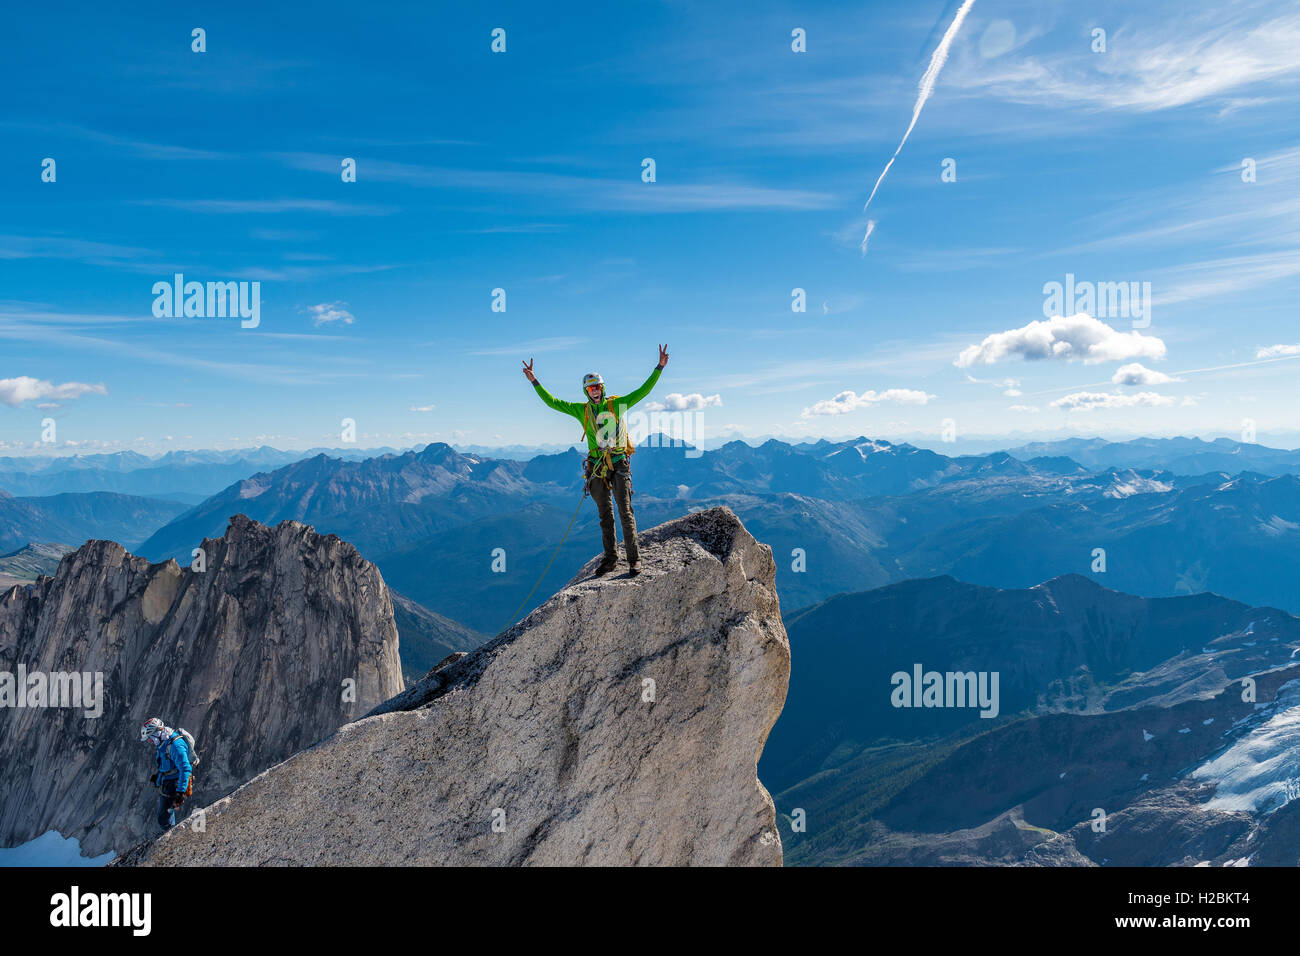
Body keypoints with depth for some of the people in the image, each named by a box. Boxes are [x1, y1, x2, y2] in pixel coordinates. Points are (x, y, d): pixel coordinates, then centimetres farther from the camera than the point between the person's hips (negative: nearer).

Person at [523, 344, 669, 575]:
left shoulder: (617, 404, 2)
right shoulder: (582, 410, 7)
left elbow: (643, 391, -1)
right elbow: (552, 402, 5)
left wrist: (659, 367, -9)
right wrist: (534, 381, -2)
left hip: (619, 463, -3)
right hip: (597, 466, 3)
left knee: (625, 511, -8)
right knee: (604, 514, 10)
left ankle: (633, 559, -4)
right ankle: (610, 558, 19)